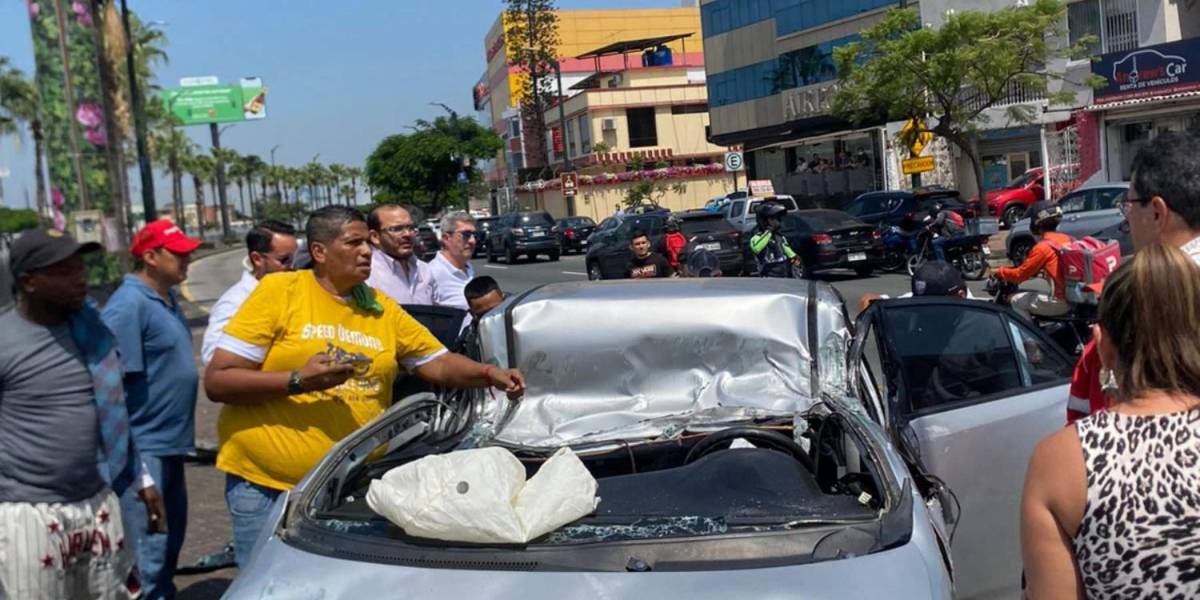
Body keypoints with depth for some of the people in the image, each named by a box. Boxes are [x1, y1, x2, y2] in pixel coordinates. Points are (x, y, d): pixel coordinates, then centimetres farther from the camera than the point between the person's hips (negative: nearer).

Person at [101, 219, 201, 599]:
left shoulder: (168, 299, 10)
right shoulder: (128, 306, -18)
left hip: (170, 444, 9)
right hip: (143, 449, -9)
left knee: (170, 537, 21)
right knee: (147, 553, -4)